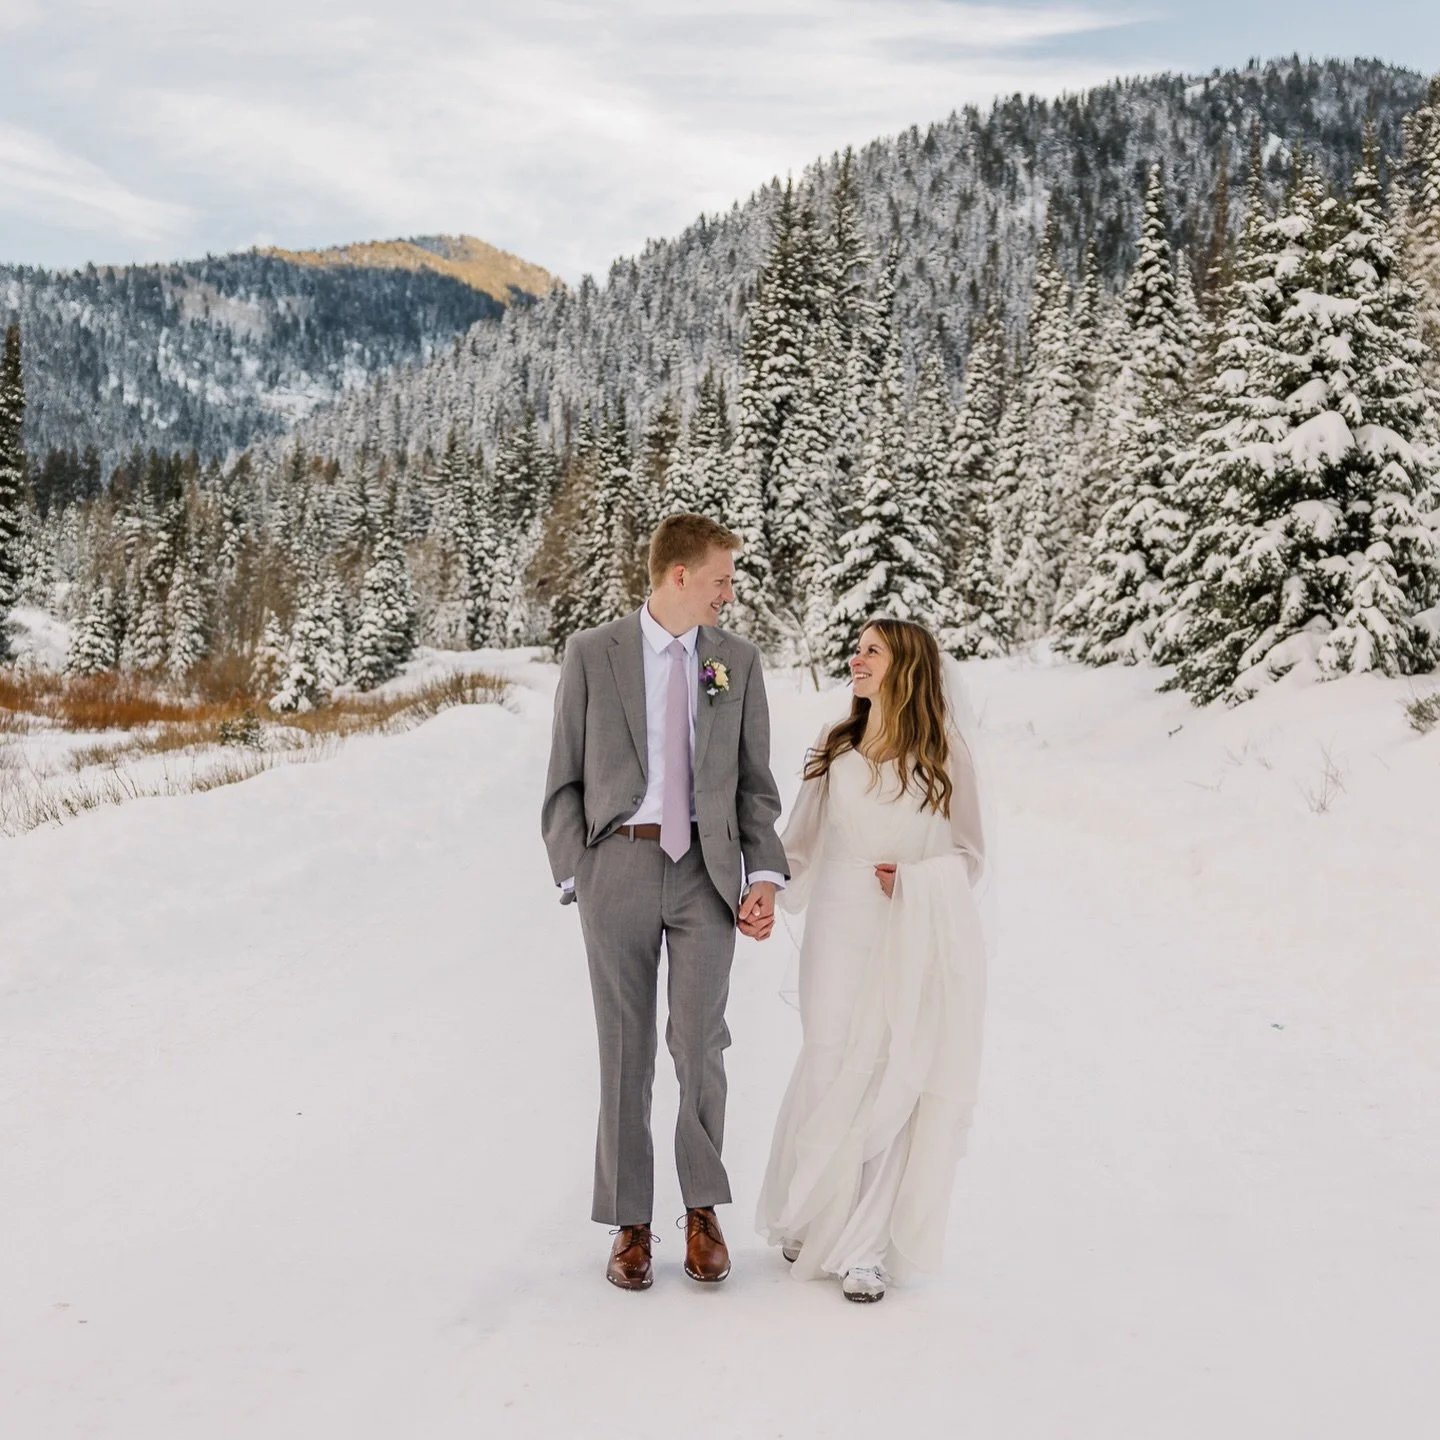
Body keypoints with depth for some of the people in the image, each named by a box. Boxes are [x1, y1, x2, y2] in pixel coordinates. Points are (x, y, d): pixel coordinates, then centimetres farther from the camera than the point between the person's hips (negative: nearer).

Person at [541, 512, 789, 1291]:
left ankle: (702, 1211, 14)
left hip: (706, 869, 1)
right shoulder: (591, 654, 0)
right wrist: (573, 876, -6)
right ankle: (630, 1225, 16)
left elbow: (756, 782, 9)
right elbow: (565, 781, 3)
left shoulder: (738, 660, 7)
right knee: (625, 1049, 5)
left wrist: (764, 874, -4)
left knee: (698, 1041, -6)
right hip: (618, 862, -1)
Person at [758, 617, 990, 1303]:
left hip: (919, 938, -2)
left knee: (896, 1085, -2)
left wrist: (914, 881, -10)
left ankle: (866, 1246, 7)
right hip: (841, 931, 2)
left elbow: (968, 853, 5)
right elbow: (801, 843, 17)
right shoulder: (834, 748, 10)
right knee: (831, 1075, -1)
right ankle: (808, 1219, 21)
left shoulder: (945, 752, 2)